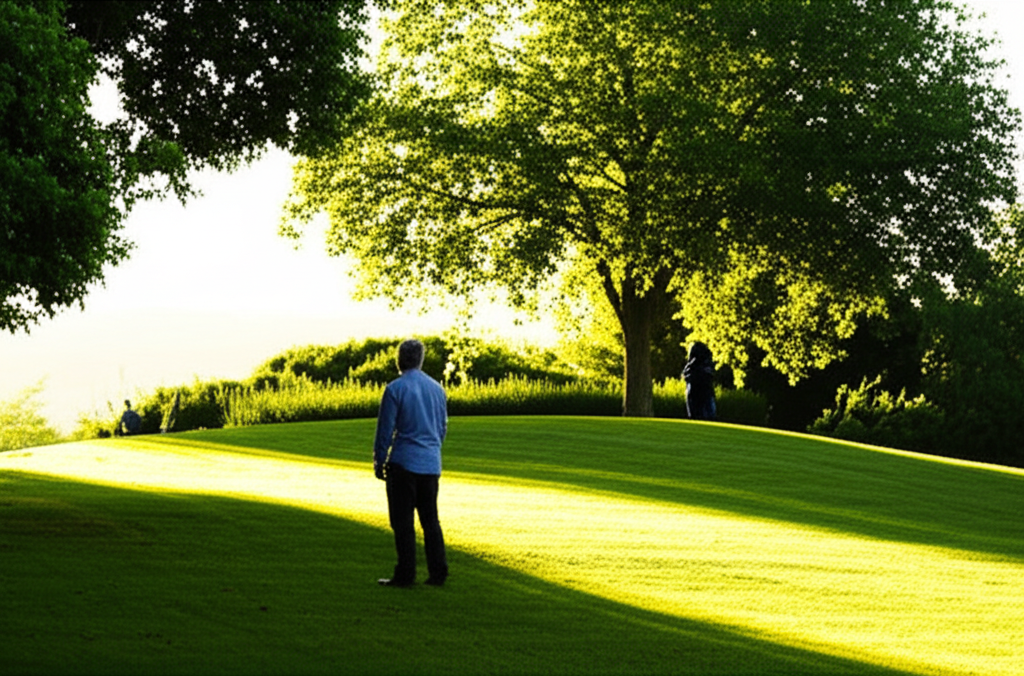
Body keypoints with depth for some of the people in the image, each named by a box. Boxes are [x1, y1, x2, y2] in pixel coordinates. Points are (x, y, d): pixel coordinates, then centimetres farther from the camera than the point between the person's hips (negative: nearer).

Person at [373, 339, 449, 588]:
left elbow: (385, 429, -8)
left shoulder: (395, 389, -10)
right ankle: (438, 573, 10)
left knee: (403, 521, 0)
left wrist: (379, 462, 1)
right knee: (430, 520, 11)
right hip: (431, 464, 6)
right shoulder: (437, 389, 8)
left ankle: (406, 575, 0)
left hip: (404, 464, -6)